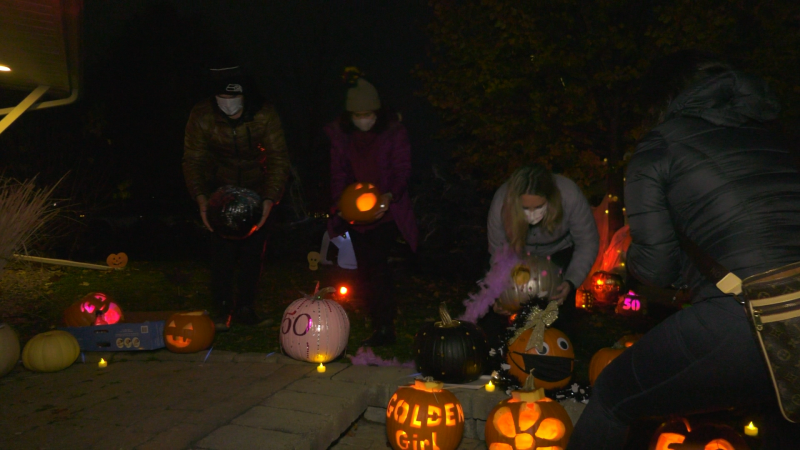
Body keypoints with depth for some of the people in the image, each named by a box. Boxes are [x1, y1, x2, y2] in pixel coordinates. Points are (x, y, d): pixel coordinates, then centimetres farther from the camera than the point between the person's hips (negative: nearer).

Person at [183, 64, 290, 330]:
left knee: (253, 248, -1)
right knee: (222, 246, -9)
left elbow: (278, 159, -21)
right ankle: (222, 306, 4)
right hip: (221, 187, 0)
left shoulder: (265, 115, -22)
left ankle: (246, 305, 15)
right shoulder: (202, 116, -18)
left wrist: (269, 200, -33)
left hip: (257, 188, 0)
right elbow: (193, 160, -14)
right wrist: (201, 198, -30)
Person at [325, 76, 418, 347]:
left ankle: (385, 328, -8)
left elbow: (402, 170, -7)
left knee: (376, 264, -17)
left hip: (386, 210, -4)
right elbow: (338, 172, 6)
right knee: (364, 269, 7)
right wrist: (341, 201, -11)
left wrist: (390, 196, -25)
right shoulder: (340, 134, 5)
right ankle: (379, 323, 22)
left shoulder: (394, 131, -5)